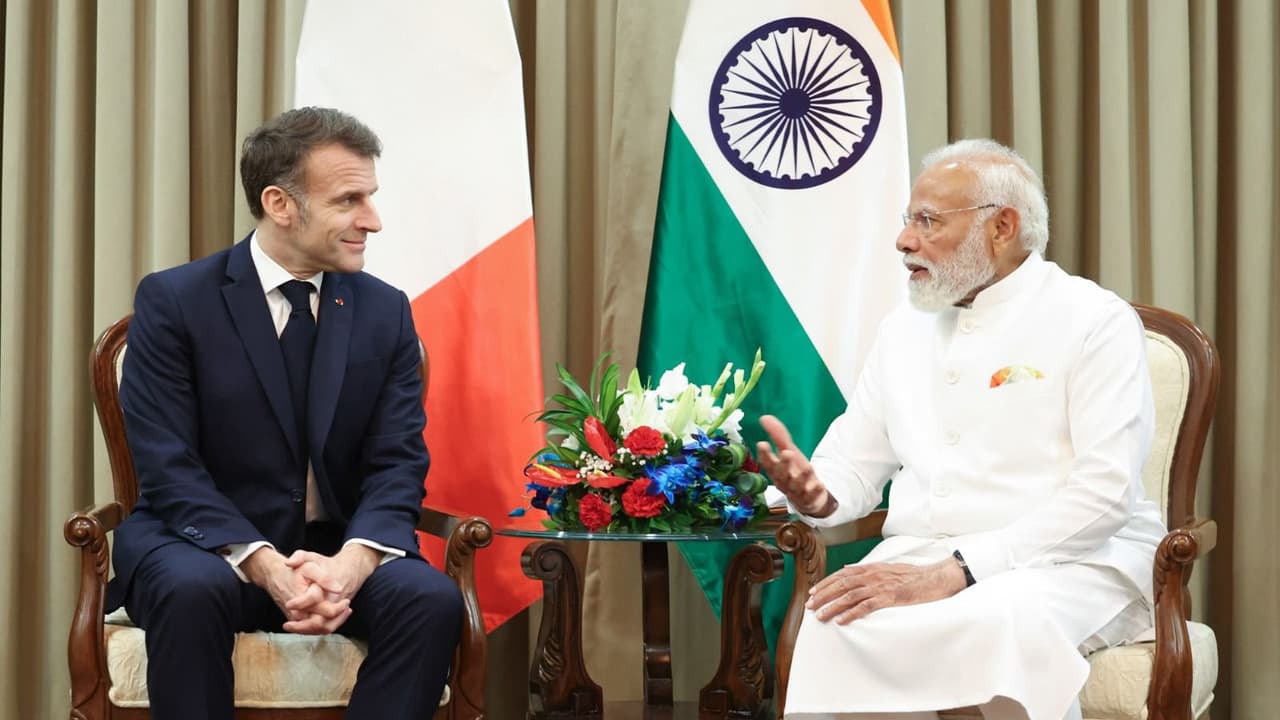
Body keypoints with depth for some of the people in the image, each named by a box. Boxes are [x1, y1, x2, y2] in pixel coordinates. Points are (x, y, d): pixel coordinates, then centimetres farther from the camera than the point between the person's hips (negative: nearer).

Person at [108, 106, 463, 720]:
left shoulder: (385, 312, 5)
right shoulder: (173, 301, -6)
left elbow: (398, 466, -2)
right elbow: (168, 467, -13)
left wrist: (351, 563, -24)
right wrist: (266, 567, -28)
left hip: (337, 553, 3)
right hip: (206, 543, -3)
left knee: (432, 598, -27)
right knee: (191, 589, -37)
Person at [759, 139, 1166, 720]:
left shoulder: (1095, 321, -4)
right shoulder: (905, 326, 16)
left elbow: (1105, 491, -15)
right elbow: (854, 465, 19)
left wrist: (954, 573, -23)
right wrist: (813, 494, -9)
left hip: (1071, 563, -4)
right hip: (917, 557, 4)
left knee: (1007, 618, -40)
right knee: (835, 619, -30)